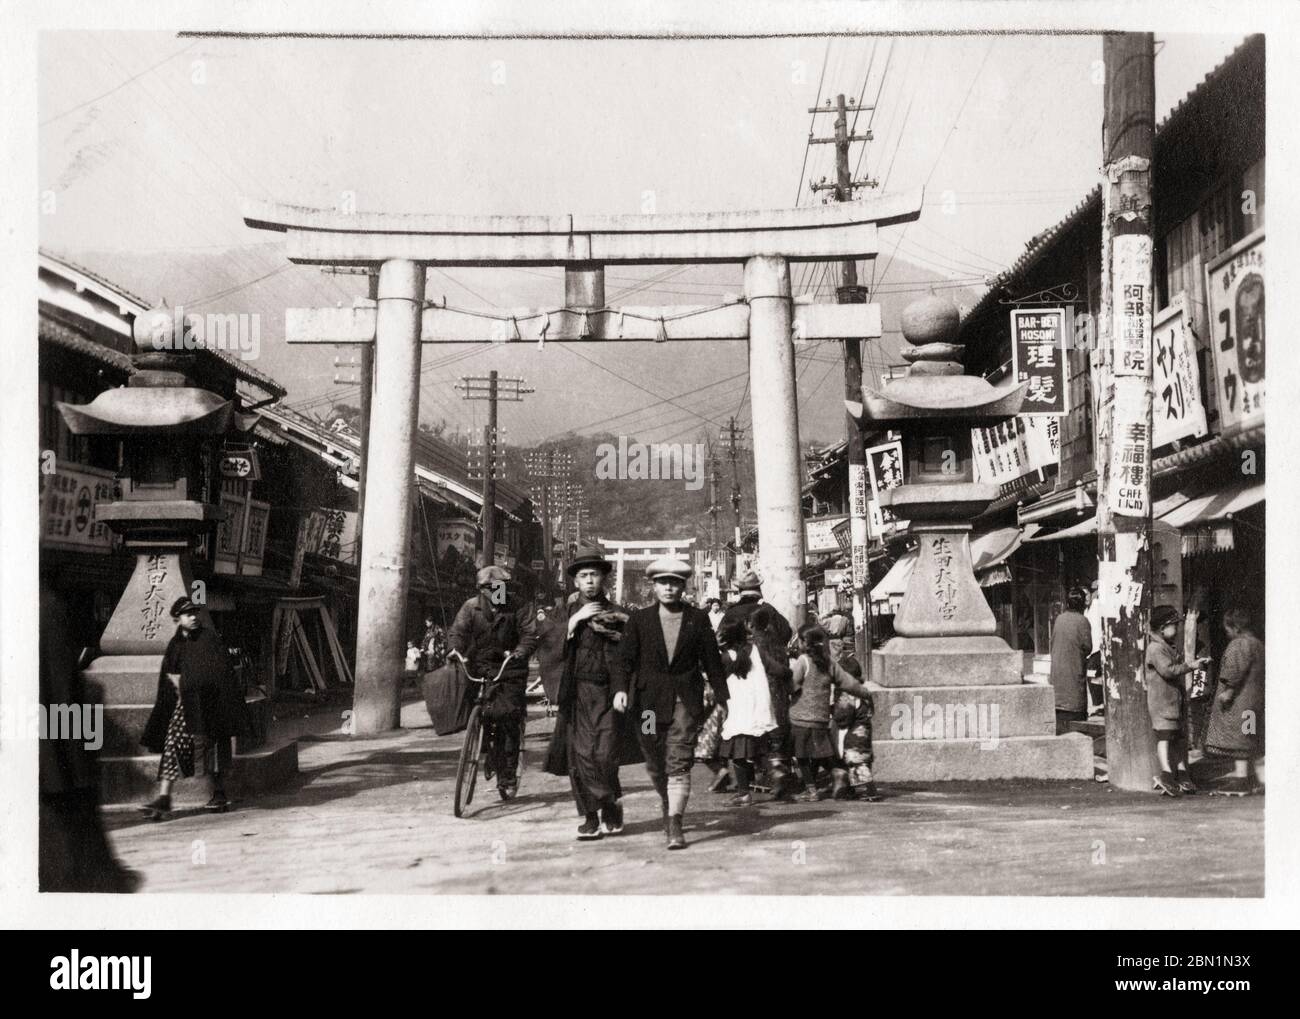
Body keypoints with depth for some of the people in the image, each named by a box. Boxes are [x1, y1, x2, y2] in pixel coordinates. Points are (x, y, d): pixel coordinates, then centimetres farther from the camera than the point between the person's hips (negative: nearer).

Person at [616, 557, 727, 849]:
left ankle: (675, 825, -14)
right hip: (649, 700, 2)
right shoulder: (639, 619, 4)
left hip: (685, 700, -2)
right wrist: (621, 688, -15)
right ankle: (668, 805, 39)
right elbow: (627, 658, 0)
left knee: (679, 764, -11)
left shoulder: (698, 619, 4)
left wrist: (721, 698, 6)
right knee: (656, 765, 13)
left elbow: (711, 660, 7)